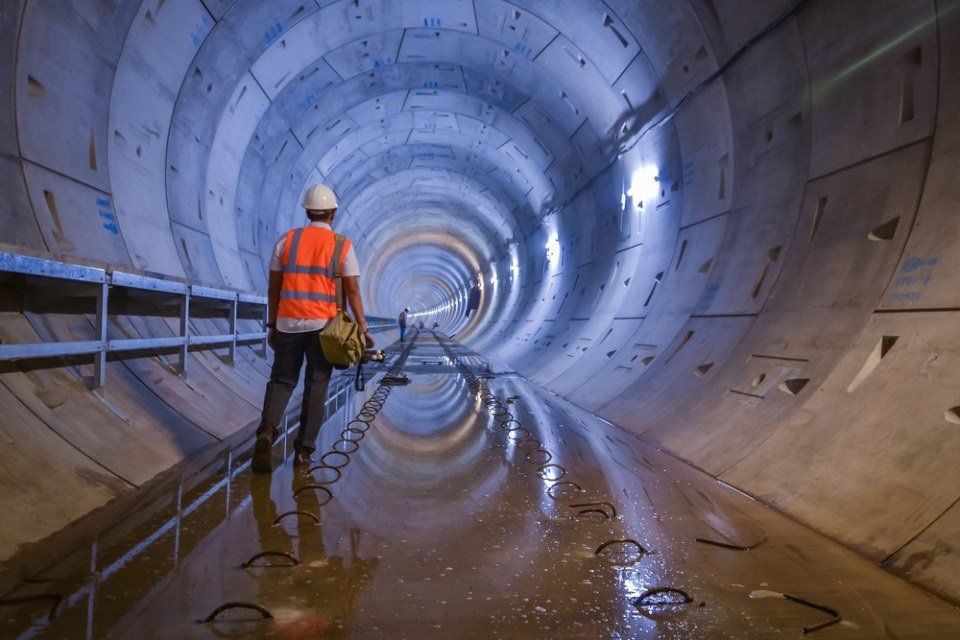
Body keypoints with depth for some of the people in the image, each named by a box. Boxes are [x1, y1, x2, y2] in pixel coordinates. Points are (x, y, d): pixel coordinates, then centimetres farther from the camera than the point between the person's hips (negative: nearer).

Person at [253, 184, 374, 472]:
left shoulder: (287, 240, 5)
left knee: (281, 381, 12)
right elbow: (352, 290, -6)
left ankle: (267, 429, -12)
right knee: (315, 388, 8)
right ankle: (303, 449, 9)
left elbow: (273, 287, 5)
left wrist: (271, 325, 12)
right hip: (324, 326, -1)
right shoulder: (342, 245, -1)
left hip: (288, 324, 2)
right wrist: (363, 328, -1)